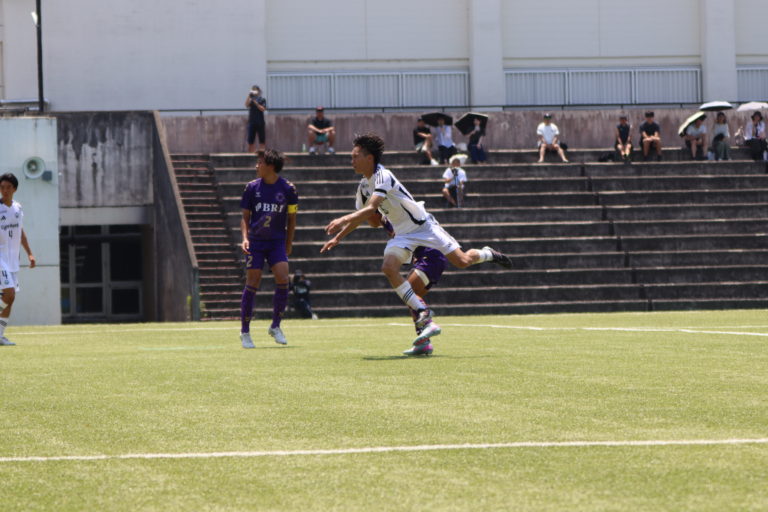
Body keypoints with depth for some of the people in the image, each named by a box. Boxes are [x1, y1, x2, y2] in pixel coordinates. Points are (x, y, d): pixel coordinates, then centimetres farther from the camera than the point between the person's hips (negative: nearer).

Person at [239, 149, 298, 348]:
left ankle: (275, 326, 0)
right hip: (255, 242, 0)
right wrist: (245, 238, -7)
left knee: (283, 279, -17)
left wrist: (288, 244, 9)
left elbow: (291, 218, 8)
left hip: (277, 242, 0)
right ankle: (245, 332, 7)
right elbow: (245, 216, 8)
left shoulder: (288, 188, -2)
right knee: (252, 283, -4)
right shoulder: (252, 187, 1)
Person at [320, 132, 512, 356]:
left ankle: (488, 254, 25)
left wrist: (343, 220, -47)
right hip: (402, 234, 7)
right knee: (389, 267, -20)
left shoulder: (383, 176, -24)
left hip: (423, 226, -7)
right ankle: (424, 315, -15)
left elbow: (371, 209, -37)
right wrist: (338, 237, 10)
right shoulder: (364, 186, 4)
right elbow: (359, 216, 19)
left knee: (461, 261, -11)